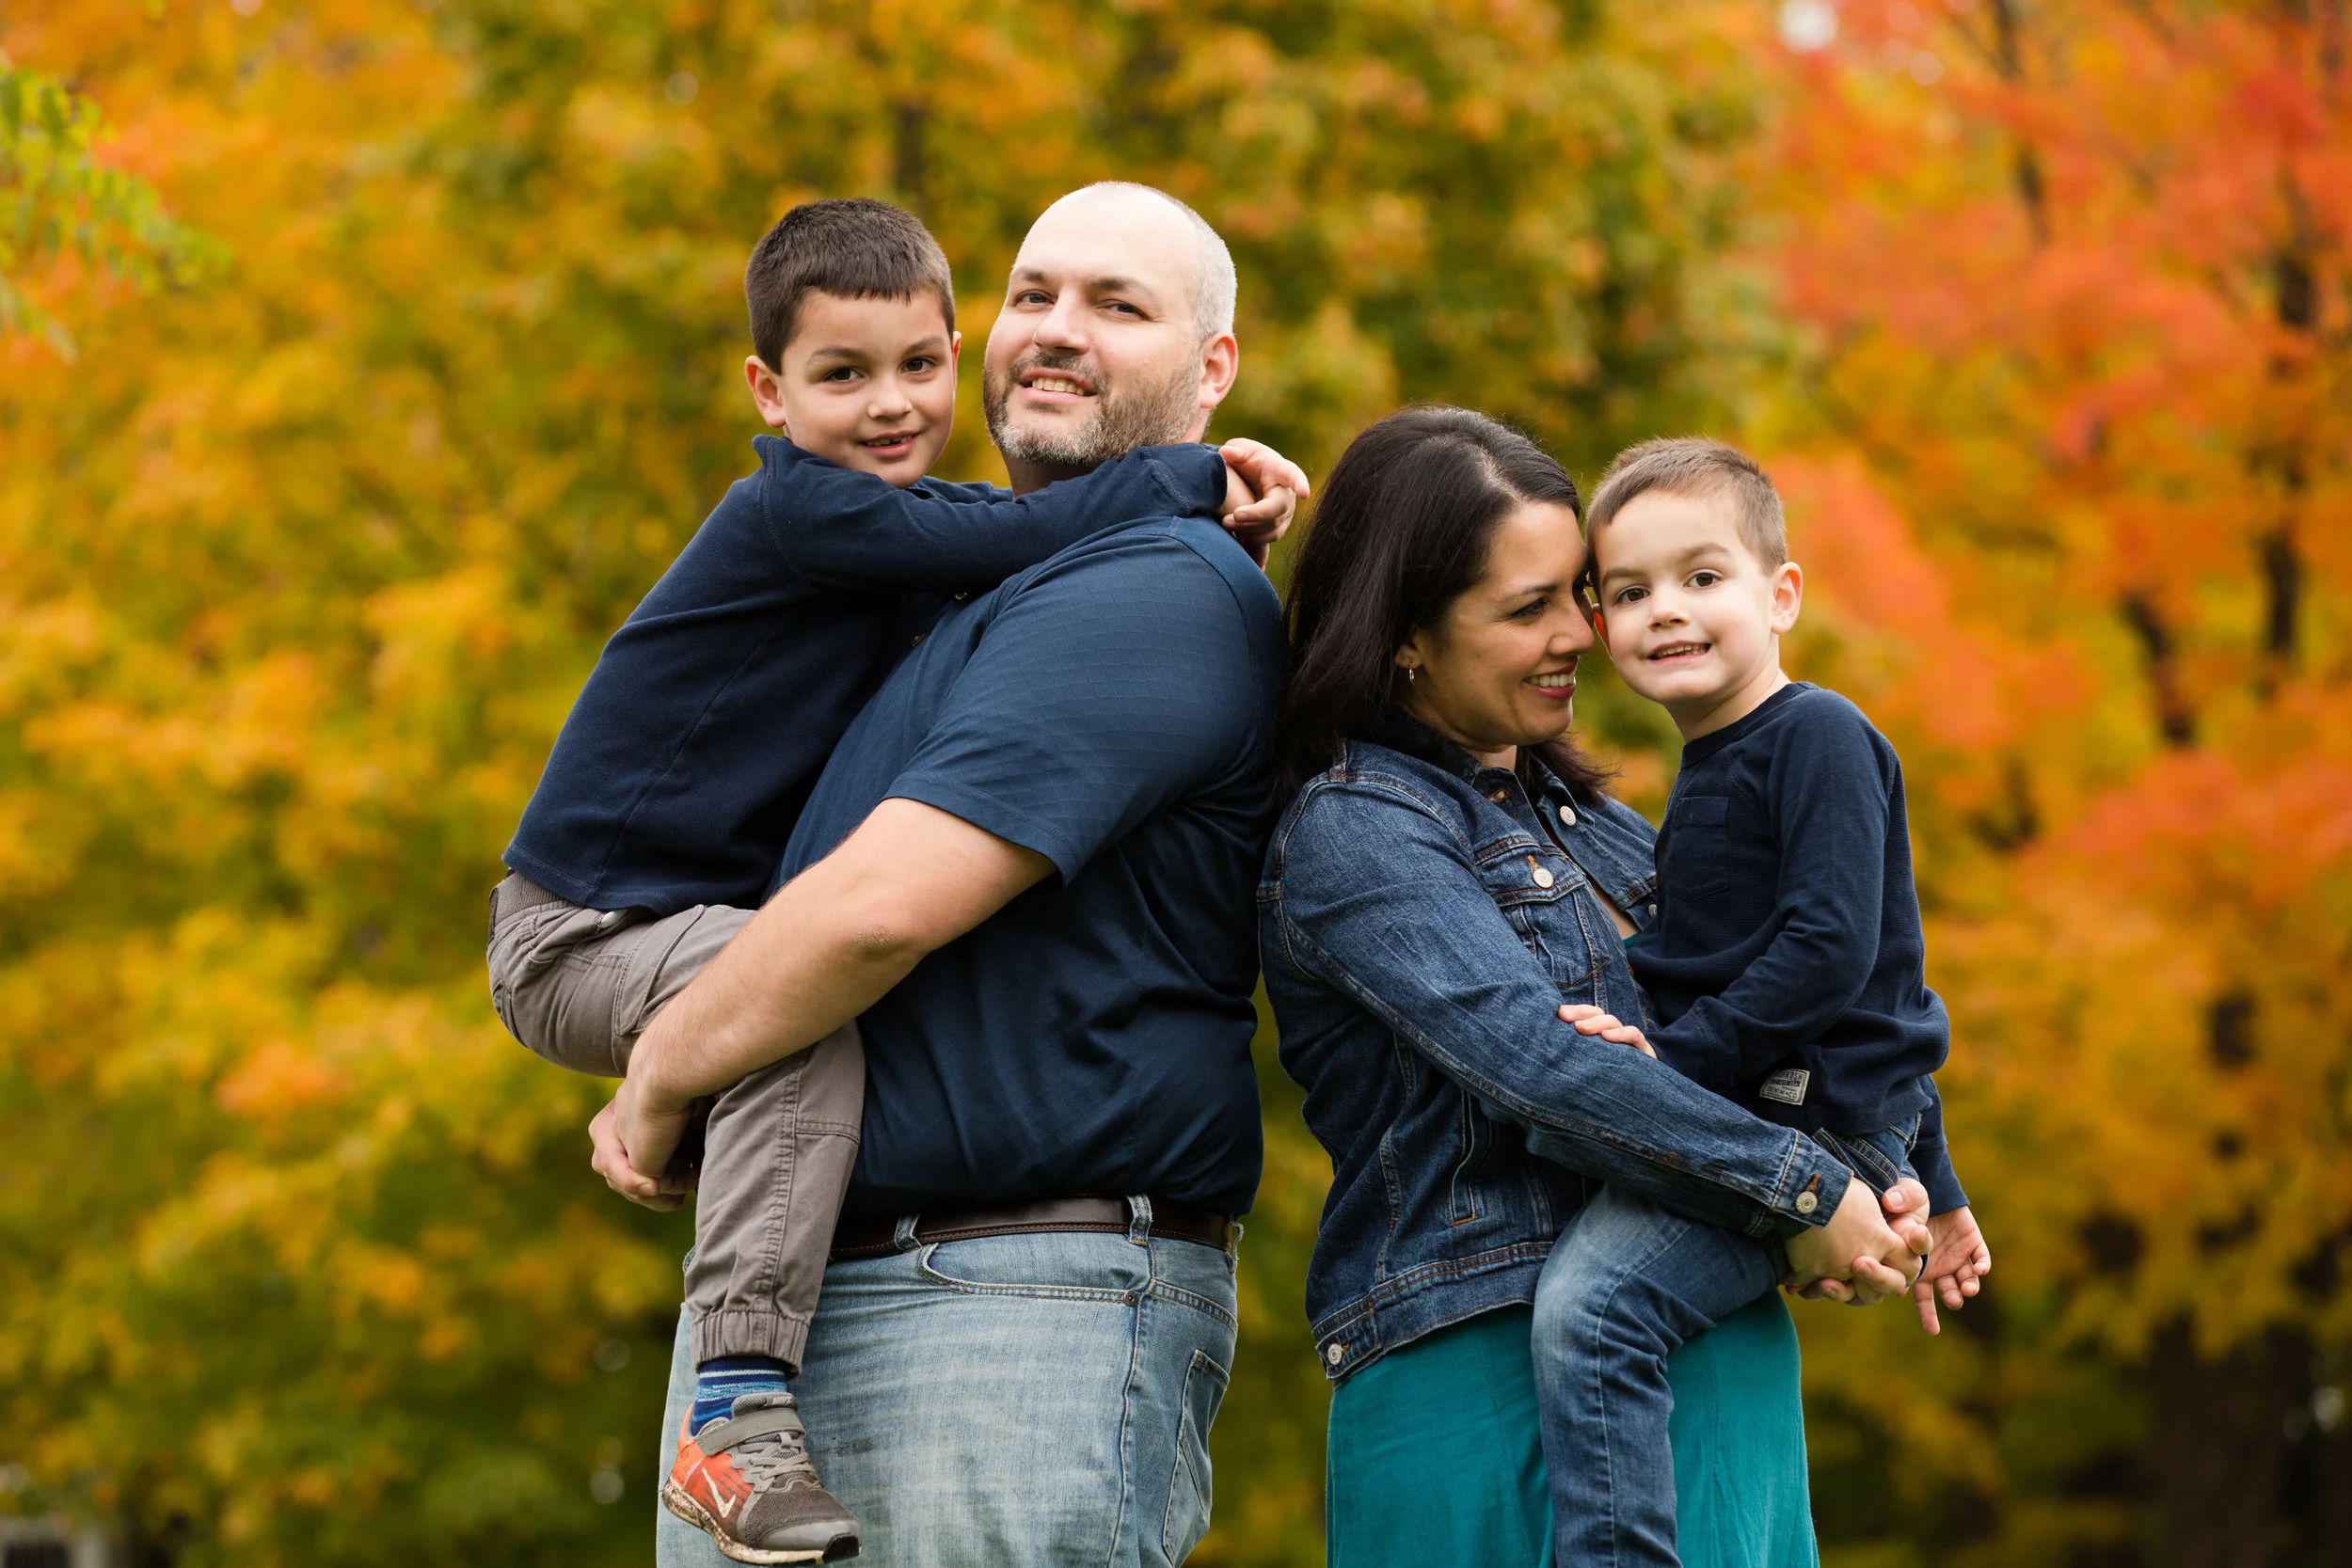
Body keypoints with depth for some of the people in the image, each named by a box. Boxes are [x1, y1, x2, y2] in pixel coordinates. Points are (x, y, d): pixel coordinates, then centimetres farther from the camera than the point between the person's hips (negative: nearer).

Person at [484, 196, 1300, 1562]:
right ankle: (741, 1409, -38)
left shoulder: (904, 516, 9)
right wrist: (1198, 479, -19)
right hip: (584, 933, -10)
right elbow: (1020, 542, -28)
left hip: (724, 917, 10)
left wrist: (1204, 513, -5)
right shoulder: (794, 512, -19)